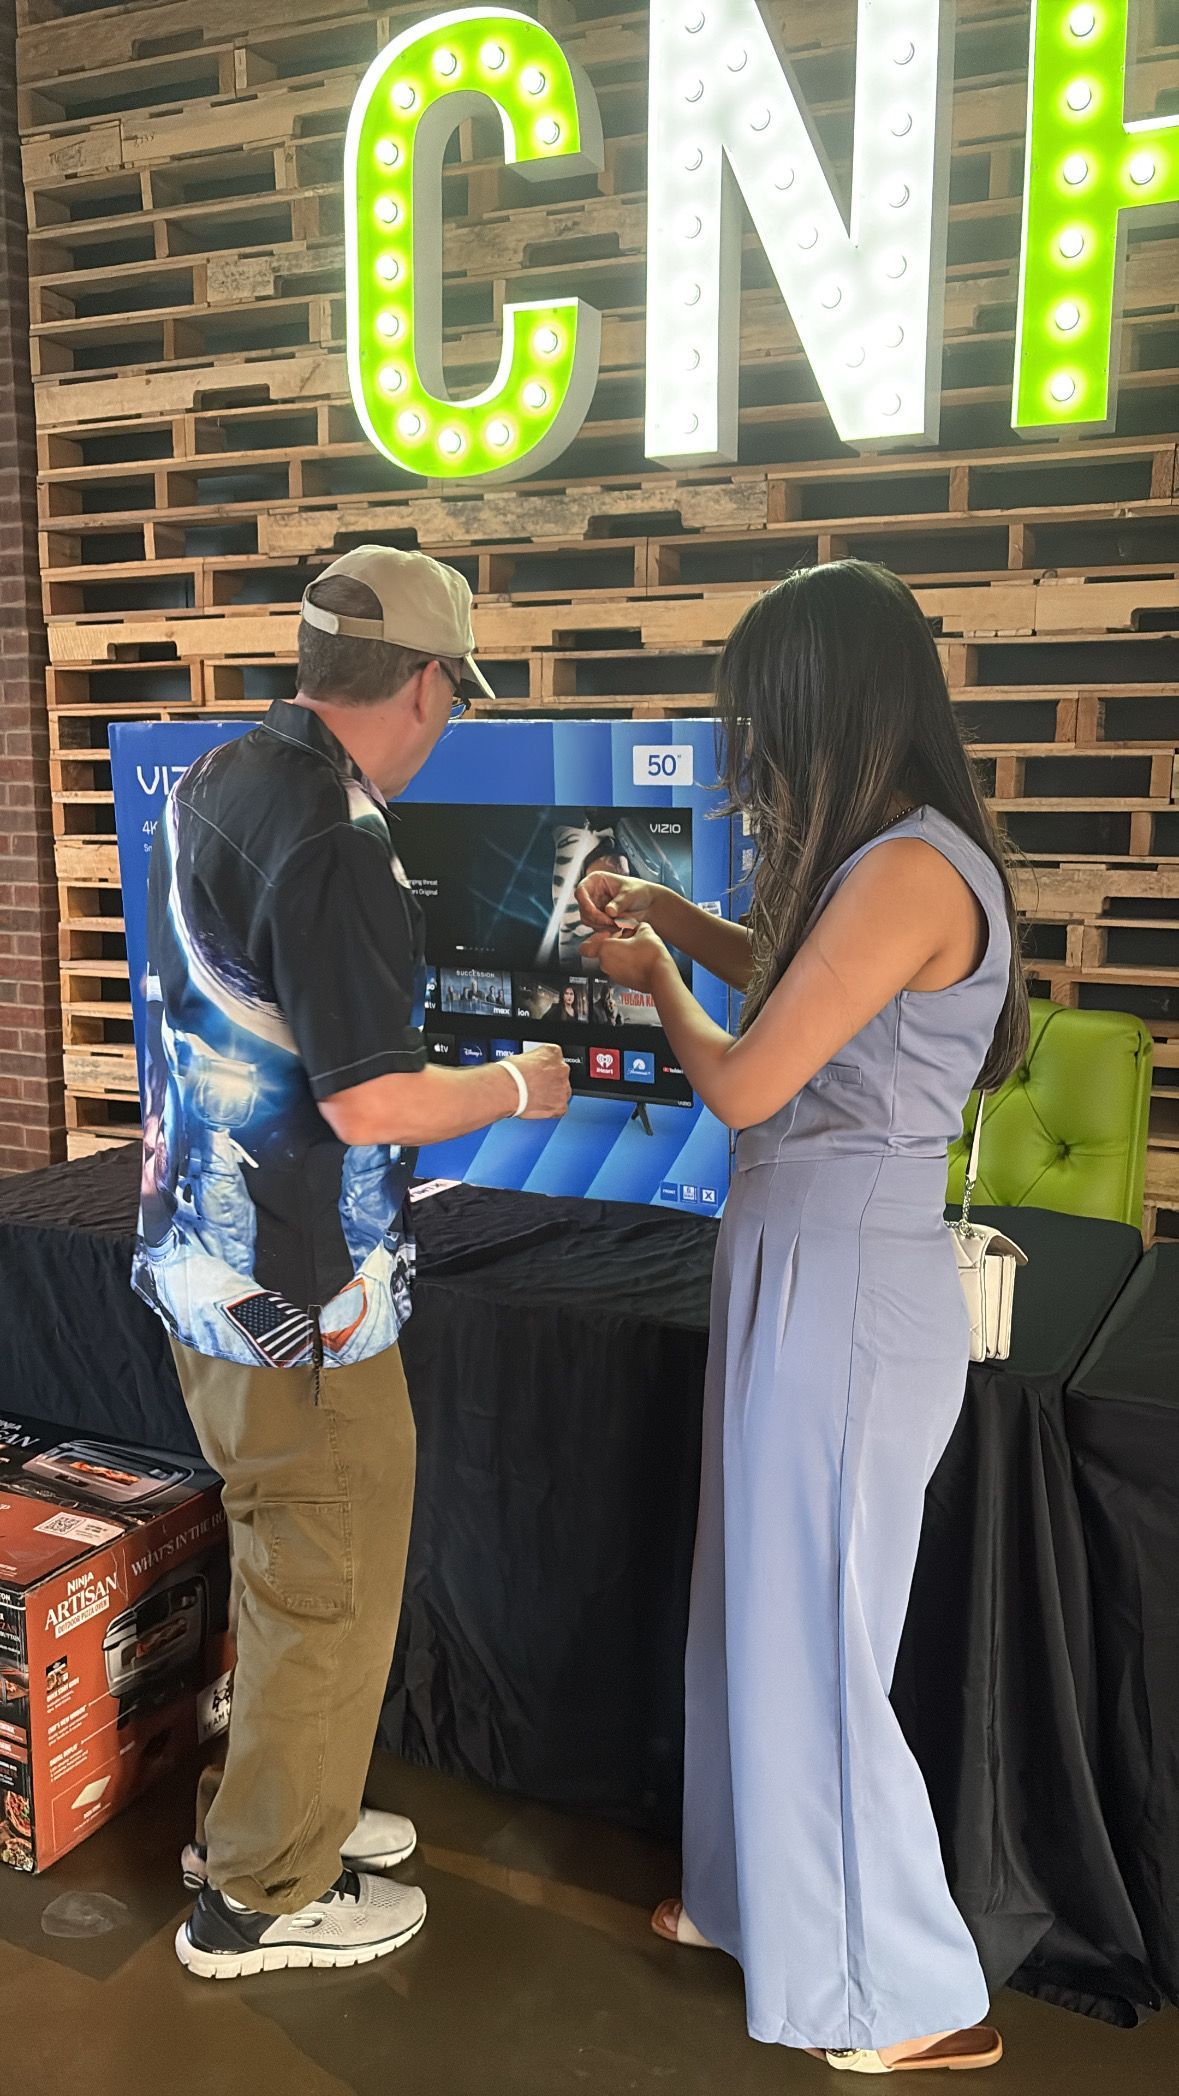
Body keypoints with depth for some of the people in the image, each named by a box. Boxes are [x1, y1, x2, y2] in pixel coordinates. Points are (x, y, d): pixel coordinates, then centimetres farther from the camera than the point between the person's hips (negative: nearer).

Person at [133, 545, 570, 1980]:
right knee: (330, 1586, 9)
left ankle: (263, 1807, 43)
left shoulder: (212, 786, 7)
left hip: (202, 1257, 9)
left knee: (283, 1563, 24)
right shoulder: (333, 836, -23)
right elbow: (370, 1104, -24)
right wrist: (519, 1088, -9)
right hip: (299, 1295, -9)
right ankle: (262, 1896, 28)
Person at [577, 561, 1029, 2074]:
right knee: (758, 1613, 22)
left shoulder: (911, 868, -22)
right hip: (796, 1273, 9)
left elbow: (744, 1084, -20)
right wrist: (681, 920, 13)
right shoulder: (898, 857, 8)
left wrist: (655, 978, -2)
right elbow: (806, 988, 25)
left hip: (843, 1293, -9)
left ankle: (918, 1999, 28)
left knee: (813, 1646, 6)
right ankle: (762, 1897, 43)